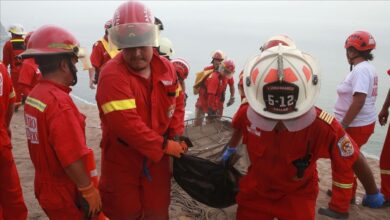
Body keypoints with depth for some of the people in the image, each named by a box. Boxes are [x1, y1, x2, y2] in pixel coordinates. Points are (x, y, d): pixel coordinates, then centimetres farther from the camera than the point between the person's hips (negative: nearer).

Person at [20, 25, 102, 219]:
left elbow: (46, 145, 7)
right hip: (65, 195, -8)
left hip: (45, 186, 8)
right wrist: (89, 191, -15)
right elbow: (72, 159, -27)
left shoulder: (34, 95, 0)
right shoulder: (59, 102, -26)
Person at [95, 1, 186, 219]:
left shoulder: (166, 67, -2)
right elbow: (127, 125, -30)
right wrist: (164, 146, -20)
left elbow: (177, 104, 9)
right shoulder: (113, 75, -25)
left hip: (157, 157, 5)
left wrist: (176, 137, -5)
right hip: (122, 159, -5)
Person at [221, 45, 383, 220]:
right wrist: (230, 149, 18)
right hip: (255, 191, 2)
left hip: (297, 196, -2)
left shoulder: (323, 127, -29)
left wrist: (373, 194, 0)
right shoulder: (247, 113, -23)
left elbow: (354, 160, -13)